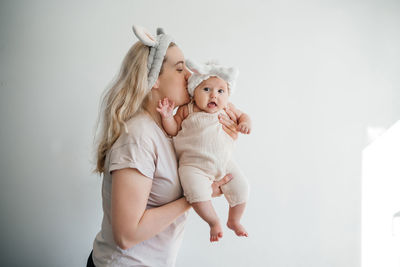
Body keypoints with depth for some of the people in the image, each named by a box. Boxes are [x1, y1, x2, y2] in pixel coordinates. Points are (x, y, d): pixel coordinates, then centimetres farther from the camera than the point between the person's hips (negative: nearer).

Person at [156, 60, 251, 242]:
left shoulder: (228, 109, 5)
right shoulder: (186, 110, -2)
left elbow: (242, 115, 21)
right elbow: (173, 130, 2)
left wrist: (245, 123, -1)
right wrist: (167, 116, -15)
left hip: (223, 163, 4)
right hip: (194, 164, -3)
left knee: (240, 189, -5)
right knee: (197, 194, -28)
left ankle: (234, 221, 26)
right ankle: (214, 222, 2)